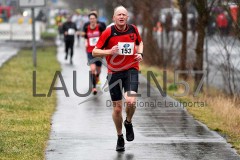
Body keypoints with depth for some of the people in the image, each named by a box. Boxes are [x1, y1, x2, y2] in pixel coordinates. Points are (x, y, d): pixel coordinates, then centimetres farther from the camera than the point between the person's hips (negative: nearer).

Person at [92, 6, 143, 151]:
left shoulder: (133, 29, 1)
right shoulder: (108, 32, -8)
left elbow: (140, 43, 22)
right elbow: (95, 52, -6)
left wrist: (140, 53, 2)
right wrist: (109, 51, -22)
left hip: (131, 69, 1)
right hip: (114, 72, -1)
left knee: (131, 101, -22)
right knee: (117, 108, 4)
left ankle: (129, 123, 11)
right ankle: (120, 137, 25)